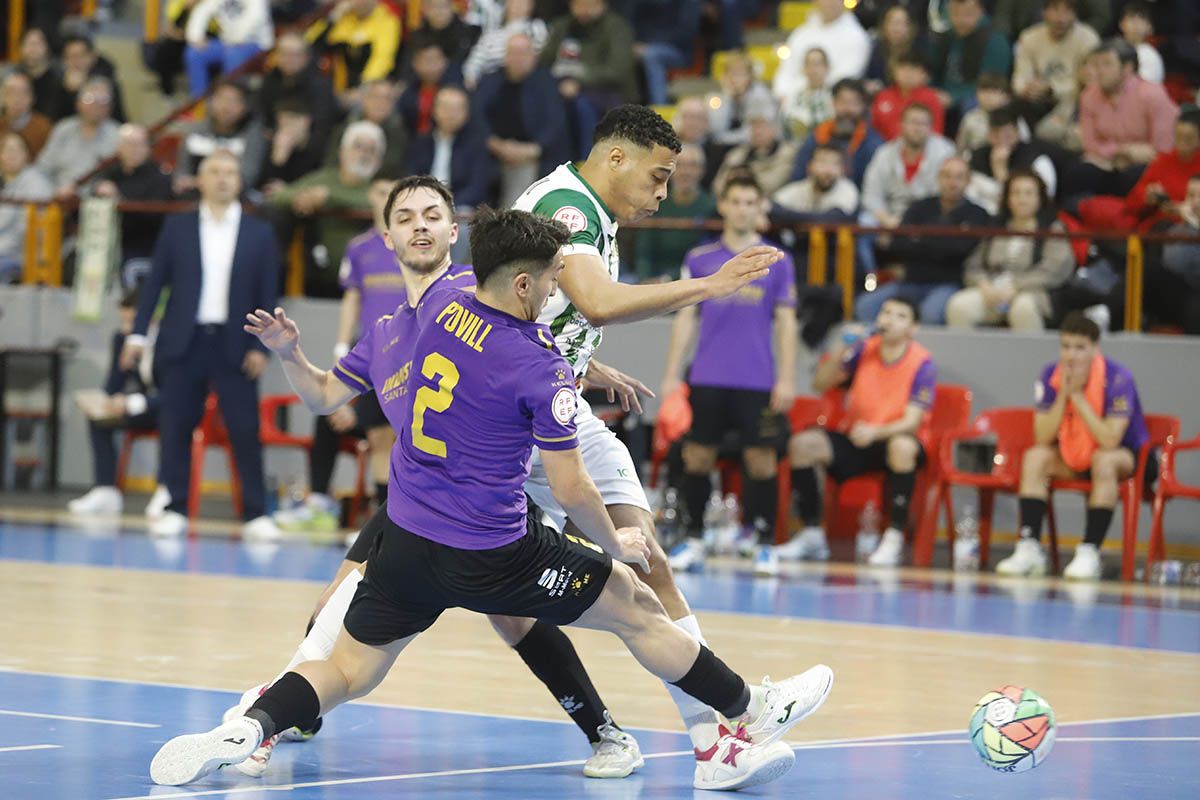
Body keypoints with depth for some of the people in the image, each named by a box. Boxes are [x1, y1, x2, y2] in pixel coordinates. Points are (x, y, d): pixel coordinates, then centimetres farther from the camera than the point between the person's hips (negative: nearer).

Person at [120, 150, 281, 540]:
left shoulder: (259, 234, 6)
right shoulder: (177, 227, 7)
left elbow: (267, 296, 4)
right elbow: (155, 282, 7)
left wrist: (261, 347, -5)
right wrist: (138, 332, 0)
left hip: (233, 345, -1)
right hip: (183, 342, 1)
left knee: (245, 430, -4)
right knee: (175, 427, 1)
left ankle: (256, 514, 0)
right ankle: (174, 510, 8)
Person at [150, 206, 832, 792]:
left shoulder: (441, 306, 0)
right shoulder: (541, 369, -18)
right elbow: (572, 489, -12)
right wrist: (616, 544, 5)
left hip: (406, 542, 5)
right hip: (491, 556, -5)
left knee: (346, 673, 12)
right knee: (638, 609, 12)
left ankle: (247, 730, -16)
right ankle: (750, 714, 26)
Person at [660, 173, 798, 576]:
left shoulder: (777, 262, 4)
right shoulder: (700, 259, 8)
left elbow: (786, 323, 4)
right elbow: (686, 319, 11)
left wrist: (786, 379, -2)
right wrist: (671, 373, 6)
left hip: (757, 382, -1)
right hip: (707, 377, 1)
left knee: (761, 460, -1)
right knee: (697, 456, 2)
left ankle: (765, 544, 6)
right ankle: (693, 540, 12)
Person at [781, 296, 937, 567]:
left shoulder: (922, 364, -11)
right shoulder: (864, 350, 1)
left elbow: (911, 422, -18)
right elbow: (820, 384, 0)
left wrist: (876, 431, -37)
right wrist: (841, 349, -15)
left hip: (893, 439, -4)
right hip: (853, 441, 4)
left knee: (903, 446, -40)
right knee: (802, 443, -20)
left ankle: (894, 537, -31)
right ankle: (812, 535, -13)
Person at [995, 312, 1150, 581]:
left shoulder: (1117, 378, -23)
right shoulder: (1051, 375, -10)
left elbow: (1109, 441, -32)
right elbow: (1043, 438, -14)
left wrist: (1078, 395, -30)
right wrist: (1063, 394, -25)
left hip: (1127, 457, -5)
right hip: (1073, 457, 5)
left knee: (1104, 460, -36)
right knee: (1035, 457, -20)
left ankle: (1089, 552, -36)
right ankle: (1029, 547, -24)